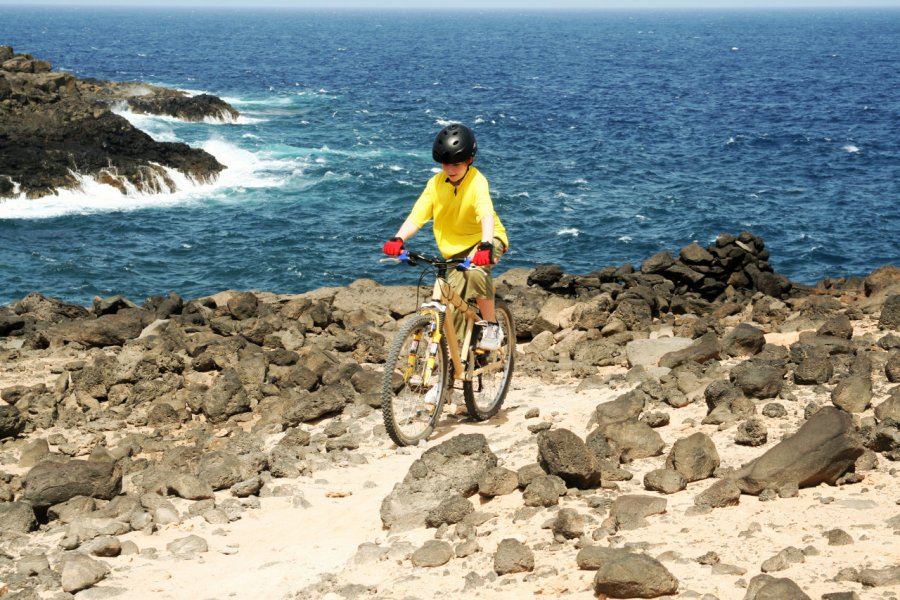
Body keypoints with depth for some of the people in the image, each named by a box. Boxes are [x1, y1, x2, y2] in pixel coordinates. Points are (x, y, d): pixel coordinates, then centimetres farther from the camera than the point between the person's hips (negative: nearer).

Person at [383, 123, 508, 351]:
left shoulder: (477, 181, -22)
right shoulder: (436, 184, -11)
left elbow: (487, 215, -37)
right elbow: (416, 216, -18)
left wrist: (485, 246, -55)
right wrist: (398, 239, -37)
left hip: (485, 239, -4)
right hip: (456, 247, 4)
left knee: (475, 271, -36)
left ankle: (491, 326, -20)